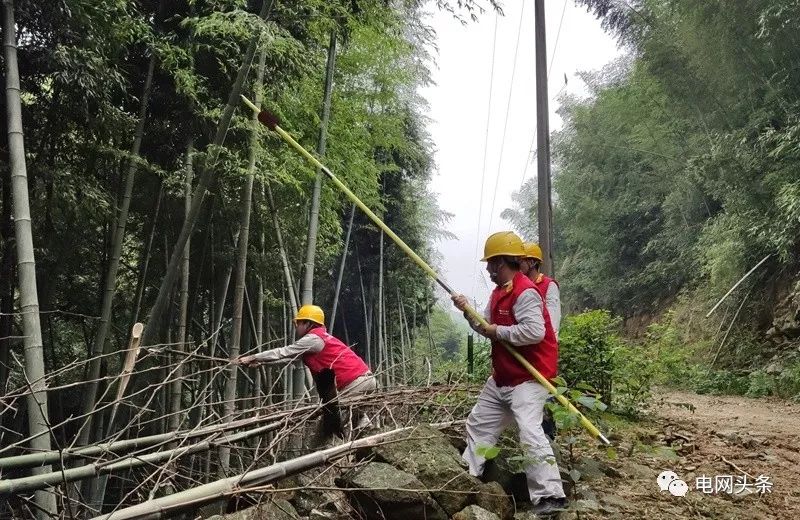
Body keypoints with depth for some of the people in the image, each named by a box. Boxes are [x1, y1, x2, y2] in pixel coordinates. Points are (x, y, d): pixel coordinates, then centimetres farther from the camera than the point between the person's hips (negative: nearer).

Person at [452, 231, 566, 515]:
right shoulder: (498, 292, 12)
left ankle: (551, 496, -18)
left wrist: (498, 331, -20)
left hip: (528, 378, -11)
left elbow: (534, 331, -31)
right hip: (501, 378, 11)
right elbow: (487, 327, 16)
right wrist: (468, 311, 0)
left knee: (529, 432, -22)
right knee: (478, 423, 18)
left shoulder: (525, 292, -20)